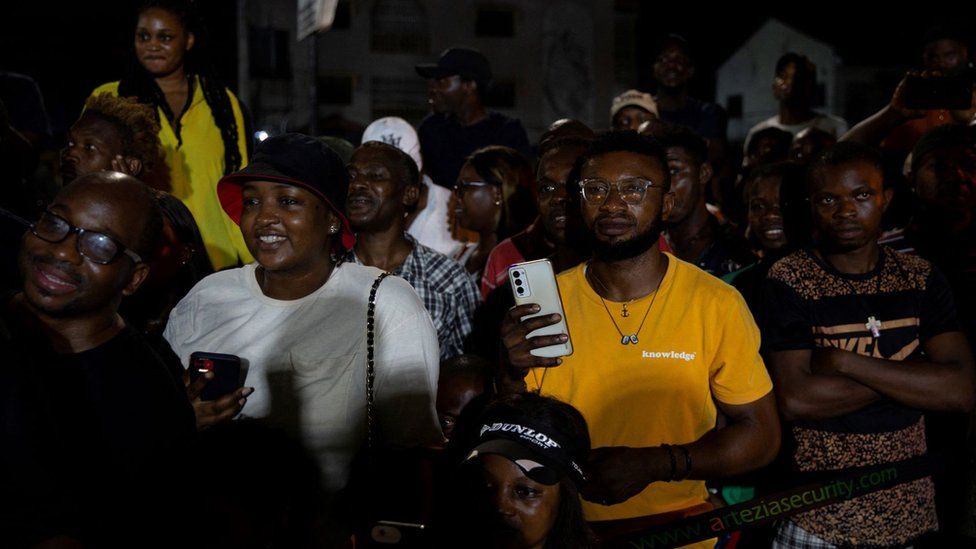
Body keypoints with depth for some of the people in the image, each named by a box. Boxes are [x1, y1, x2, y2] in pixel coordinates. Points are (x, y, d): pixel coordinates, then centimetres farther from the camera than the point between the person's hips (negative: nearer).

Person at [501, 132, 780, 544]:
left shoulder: (716, 305, -4)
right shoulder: (543, 303, 1)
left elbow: (761, 435, -1)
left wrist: (656, 463, -14)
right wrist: (513, 374, -15)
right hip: (565, 528, 2)